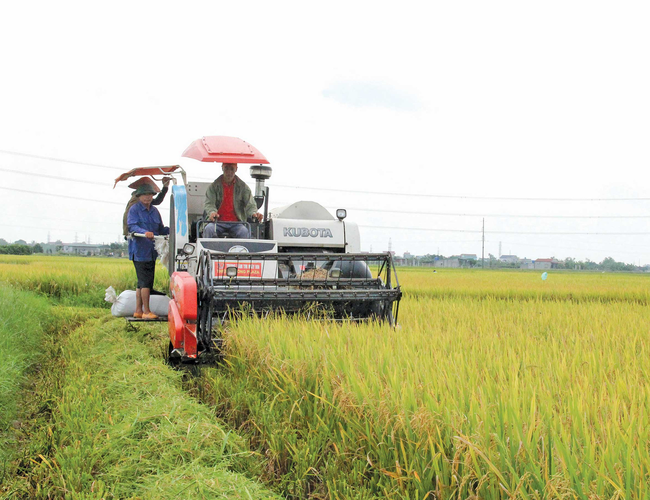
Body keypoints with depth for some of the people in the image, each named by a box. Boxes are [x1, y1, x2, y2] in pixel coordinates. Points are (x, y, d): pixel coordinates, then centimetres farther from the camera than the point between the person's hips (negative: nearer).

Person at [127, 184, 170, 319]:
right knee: (145, 281, -11)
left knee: (142, 282, 11)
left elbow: (161, 229, 21)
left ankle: (138, 310, 17)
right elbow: (132, 226, -18)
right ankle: (146, 311, -7)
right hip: (139, 251, -7)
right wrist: (144, 232, -35)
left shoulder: (154, 211, 17)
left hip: (151, 252, 7)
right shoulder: (134, 210, -4)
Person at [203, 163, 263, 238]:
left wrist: (254, 213, -23)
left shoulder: (242, 186, 11)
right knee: (208, 229, -32)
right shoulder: (214, 186, 9)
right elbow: (209, 203, -2)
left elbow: (250, 204, 2)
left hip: (236, 223, 0)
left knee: (244, 232, -33)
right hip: (218, 222, 0)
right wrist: (212, 212, -27)